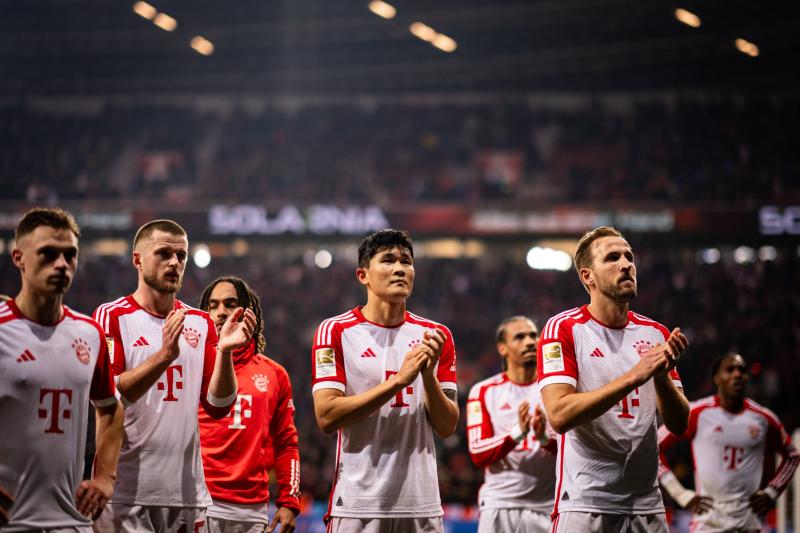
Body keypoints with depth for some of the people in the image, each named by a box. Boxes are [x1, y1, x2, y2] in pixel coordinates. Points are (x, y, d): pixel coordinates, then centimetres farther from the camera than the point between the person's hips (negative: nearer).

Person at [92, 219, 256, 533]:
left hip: (185, 492, 5)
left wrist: (224, 351, -7)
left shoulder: (200, 324, 14)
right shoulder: (111, 317, -1)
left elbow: (218, 407, 8)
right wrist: (165, 355, -23)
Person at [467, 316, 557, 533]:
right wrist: (517, 432, -19)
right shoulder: (484, 392, 5)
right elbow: (478, 454, -4)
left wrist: (545, 437, -21)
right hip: (499, 505, -1)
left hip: (547, 506, 1)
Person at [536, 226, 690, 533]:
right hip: (585, 505, -4)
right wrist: (634, 376, -23)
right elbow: (559, 415, -18)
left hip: (646, 506, 5)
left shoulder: (655, 334, 10)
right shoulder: (563, 329, -5)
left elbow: (678, 424, 6)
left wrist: (662, 377, -14)